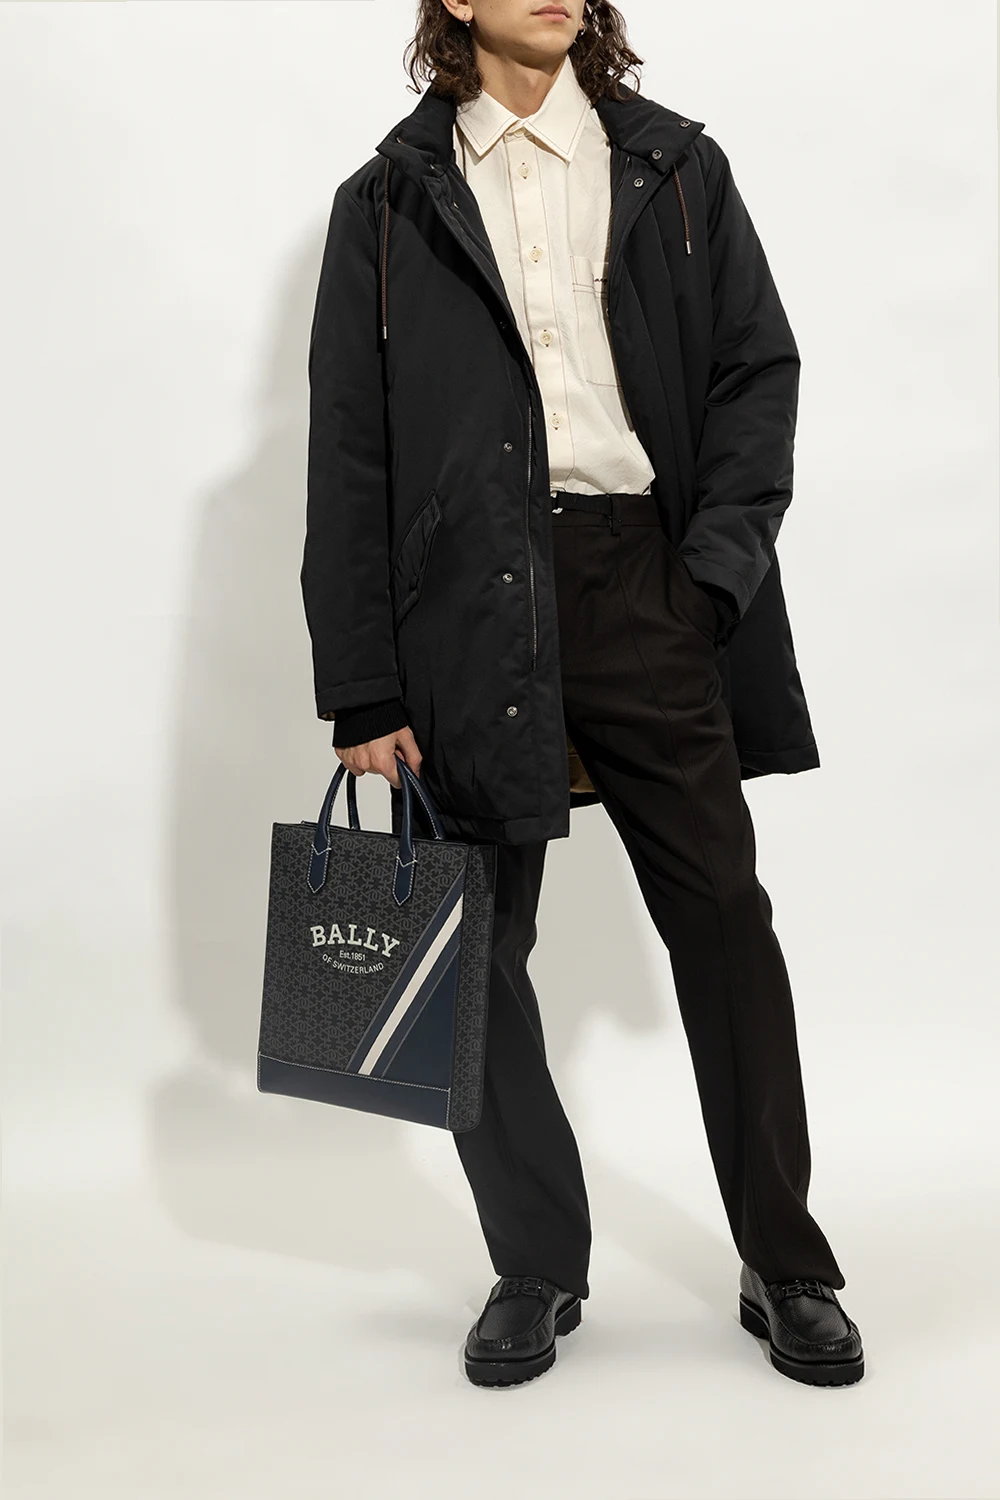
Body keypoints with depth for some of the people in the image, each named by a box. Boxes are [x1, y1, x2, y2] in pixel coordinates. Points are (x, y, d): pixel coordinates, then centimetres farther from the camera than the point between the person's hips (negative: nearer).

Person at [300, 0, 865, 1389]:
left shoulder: (675, 167, 12)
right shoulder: (388, 204, 9)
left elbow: (761, 364, 10)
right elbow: (349, 458, 5)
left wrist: (716, 561, -6)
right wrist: (363, 691, -2)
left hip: (642, 582, 0)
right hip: (469, 603, 0)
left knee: (723, 919, 1)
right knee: (476, 952, 5)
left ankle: (788, 1269, 16)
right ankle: (538, 1266, 22)